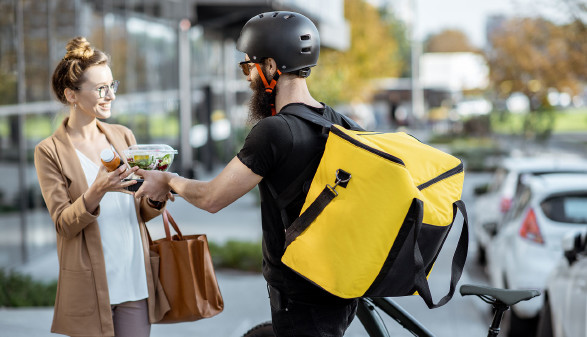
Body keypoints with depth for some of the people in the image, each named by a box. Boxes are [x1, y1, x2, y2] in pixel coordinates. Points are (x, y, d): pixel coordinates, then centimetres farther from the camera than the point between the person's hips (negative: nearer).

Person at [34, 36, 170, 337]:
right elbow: (63, 224, -9)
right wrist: (96, 192, -26)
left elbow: (140, 213, 13)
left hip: (135, 280, 4)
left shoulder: (123, 136, 10)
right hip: (90, 287, -4)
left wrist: (155, 198, -10)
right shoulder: (50, 152, -4)